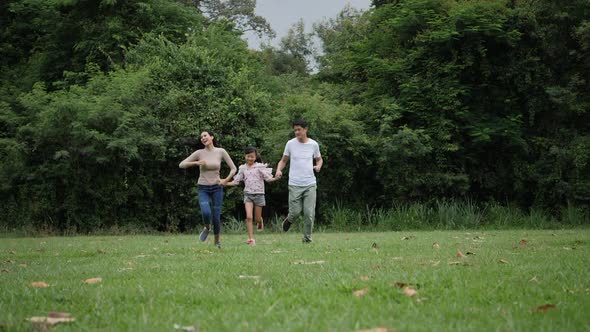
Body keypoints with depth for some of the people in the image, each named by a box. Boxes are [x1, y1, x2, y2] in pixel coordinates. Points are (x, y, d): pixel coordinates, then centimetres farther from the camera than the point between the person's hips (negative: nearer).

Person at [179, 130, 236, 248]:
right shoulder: (199, 153, -3)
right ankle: (207, 228, 9)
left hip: (217, 188, 0)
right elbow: (181, 164, -3)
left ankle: (217, 242, 21)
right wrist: (196, 163, -15)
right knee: (206, 213, -25)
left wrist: (225, 180, -9)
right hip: (203, 189, 0)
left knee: (216, 217, -2)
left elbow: (233, 168, 2)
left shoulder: (221, 152, -3)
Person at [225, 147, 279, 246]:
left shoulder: (260, 167, -3)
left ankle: (260, 222, 45)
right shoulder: (242, 168, 5)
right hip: (248, 194, 1)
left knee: (257, 218, 6)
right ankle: (251, 239, -11)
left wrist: (275, 178, -27)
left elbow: (268, 178, -7)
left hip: (259, 194, -1)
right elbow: (236, 181, 9)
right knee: (248, 217, -14)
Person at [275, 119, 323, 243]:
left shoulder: (313, 144, 4)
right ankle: (289, 220, 31)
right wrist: (279, 170, -10)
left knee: (309, 214, -3)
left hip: (310, 184, 1)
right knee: (295, 212, -4)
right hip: (294, 184, -1)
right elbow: (283, 160, 10)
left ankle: (307, 239, 10)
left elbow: (319, 159, 19)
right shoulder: (290, 144, 2)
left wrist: (318, 166, -4)